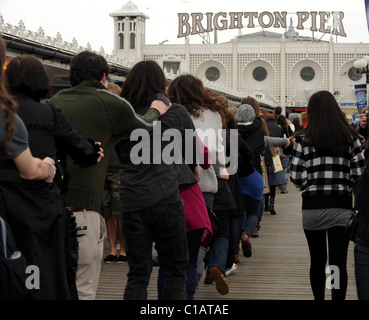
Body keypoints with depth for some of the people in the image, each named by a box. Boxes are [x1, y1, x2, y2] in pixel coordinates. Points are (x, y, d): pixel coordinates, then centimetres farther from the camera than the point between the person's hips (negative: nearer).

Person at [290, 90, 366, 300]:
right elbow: (359, 173, -2)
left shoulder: (304, 139, -3)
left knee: (317, 260, 14)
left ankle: (319, 298, 26)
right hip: (341, 206, 0)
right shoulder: (349, 137, 1)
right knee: (339, 263, 2)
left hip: (312, 206, 0)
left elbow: (297, 176, -7)